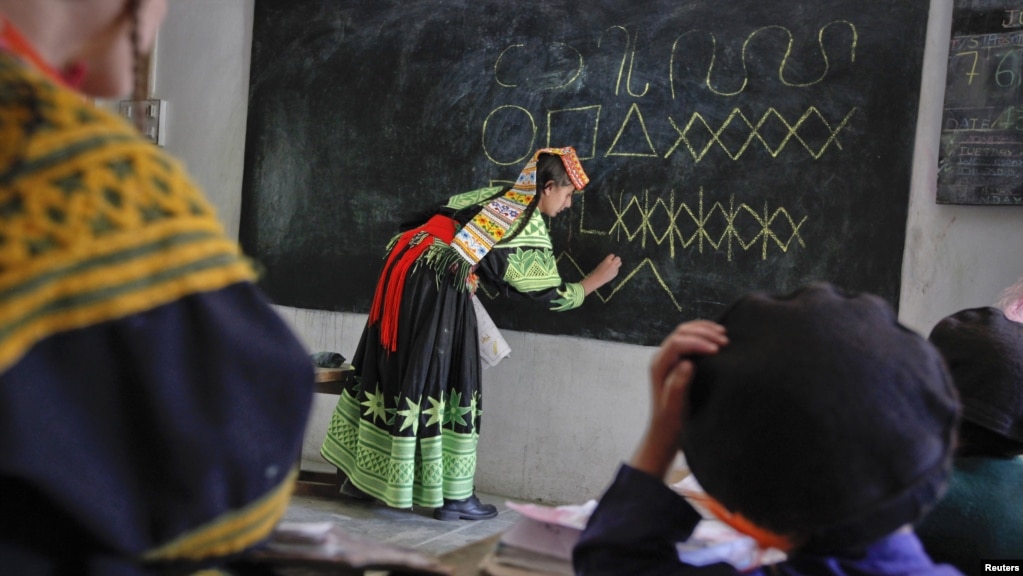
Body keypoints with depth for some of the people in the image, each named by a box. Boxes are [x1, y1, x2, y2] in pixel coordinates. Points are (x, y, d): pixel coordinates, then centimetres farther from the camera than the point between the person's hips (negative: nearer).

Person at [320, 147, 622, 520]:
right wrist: (597, 279, 19)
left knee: (390, 370, 14)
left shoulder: (491, 194, 18)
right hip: (439, 287, -8)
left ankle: (361, 475, 25)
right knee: (440, 378, 1)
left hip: (407, 268, 8)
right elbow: (551, 294, 6)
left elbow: (440, 220, 21)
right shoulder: (530, 227, -2)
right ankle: (452, 496, 10)